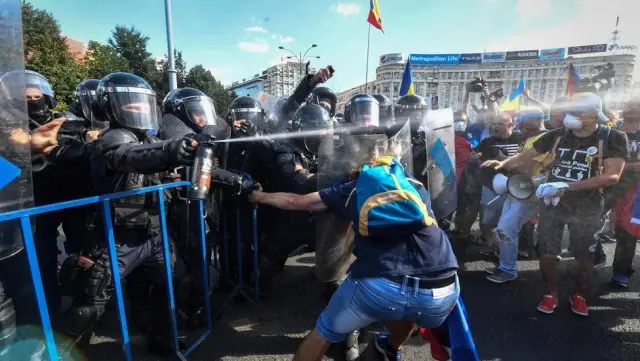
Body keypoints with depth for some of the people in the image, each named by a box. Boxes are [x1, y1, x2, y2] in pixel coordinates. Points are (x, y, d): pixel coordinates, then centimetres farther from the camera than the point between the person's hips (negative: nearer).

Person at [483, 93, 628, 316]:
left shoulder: (612, 138, -10)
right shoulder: (557, 135, -4)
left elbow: (612, 176, -18)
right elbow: (527, 155, 2)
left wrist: (569, 186, -27)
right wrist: (503, 164, -17)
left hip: (586, 208, -1)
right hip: (551, 204, 2)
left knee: (584, 255, 15)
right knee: (547, 253, 8)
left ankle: (579, 295, 39)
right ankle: (551, 293, 29)